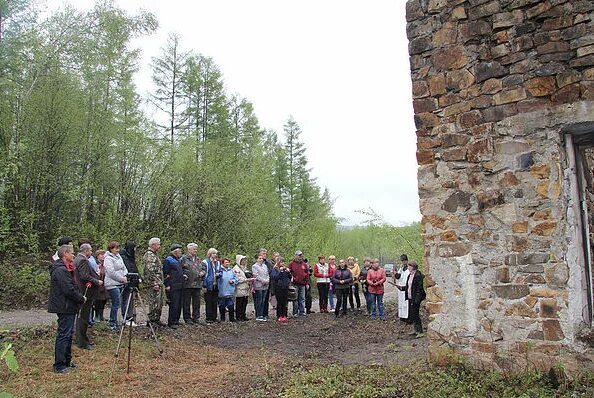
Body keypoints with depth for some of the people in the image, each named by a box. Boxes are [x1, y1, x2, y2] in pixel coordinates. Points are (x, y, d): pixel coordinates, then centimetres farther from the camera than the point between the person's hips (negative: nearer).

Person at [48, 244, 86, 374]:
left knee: (67, 334, 17)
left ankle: (67, 361, 27)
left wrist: (80, 296, 8)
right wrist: (82, 299, -11)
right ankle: (59, 365, 0)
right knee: (64, 335, -6)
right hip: (65, 308, -11)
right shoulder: (61, 270, -19)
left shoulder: (64, 268, 15)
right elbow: (69, 290, -23)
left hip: (67, 307, 11)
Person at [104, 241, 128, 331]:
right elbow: (111, 272, -18)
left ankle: (114, 322, 20)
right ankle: (112, 323, -1)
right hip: (112, 284, -9)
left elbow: (123, 268, 20)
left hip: (119, 283, 9)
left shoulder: (118, 256, 17)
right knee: (116, 303, -9)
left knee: (117, 303, 11)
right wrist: (122, 279, -14)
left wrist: (125, 276, 1)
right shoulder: (108, 258, -11)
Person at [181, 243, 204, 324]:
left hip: (197, 284, 5)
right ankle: (187, 318, 10)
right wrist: (183, 275, -16)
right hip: (187, 284, -5)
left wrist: (202, 273, 3)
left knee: (197, 302, 9)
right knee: (187, 303, 2)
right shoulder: (184, 258, -1)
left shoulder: (198, 260, 17)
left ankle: (196, 318, 17)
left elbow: (203, 269, 24)